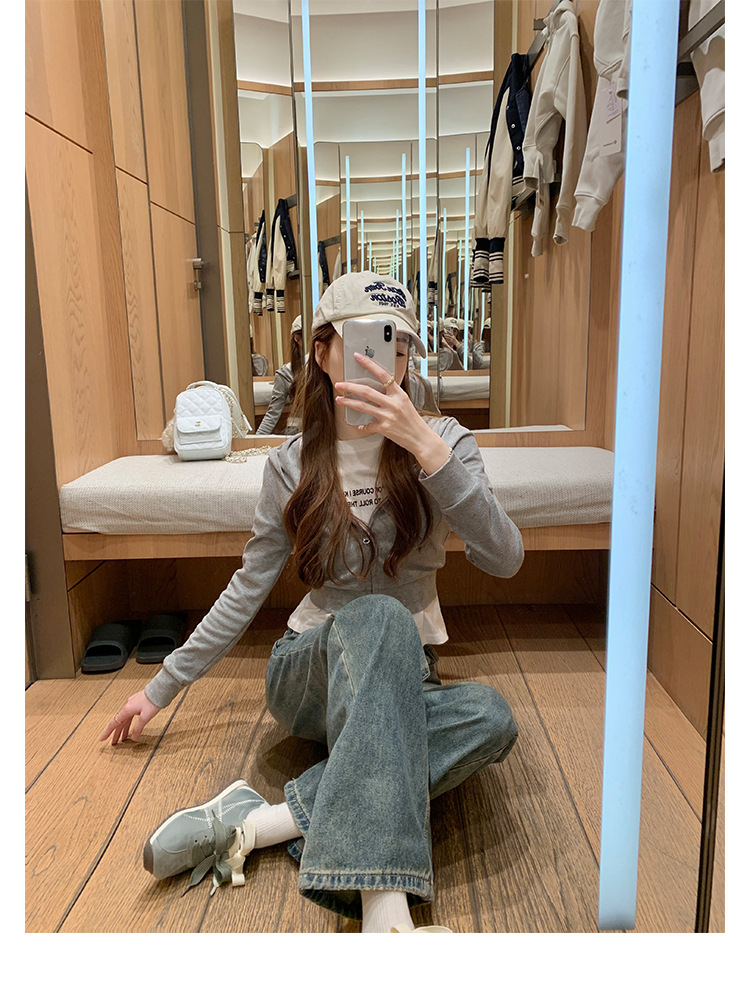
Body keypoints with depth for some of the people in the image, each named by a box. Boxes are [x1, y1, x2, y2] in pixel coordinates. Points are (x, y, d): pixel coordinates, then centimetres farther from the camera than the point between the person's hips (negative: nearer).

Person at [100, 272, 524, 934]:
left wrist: (425, 448, -31)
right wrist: (161, 688, 10)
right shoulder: (294, 464, -1)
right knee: (380, 618, -36)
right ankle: (384, 912, -42)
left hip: (400, 680, 2)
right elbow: (247, 590, 7)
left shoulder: (443, 441, -4)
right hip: (308, 672, -1)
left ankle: (259, 821, -30)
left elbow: (504, 560, -19)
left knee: (492, 718, -32)